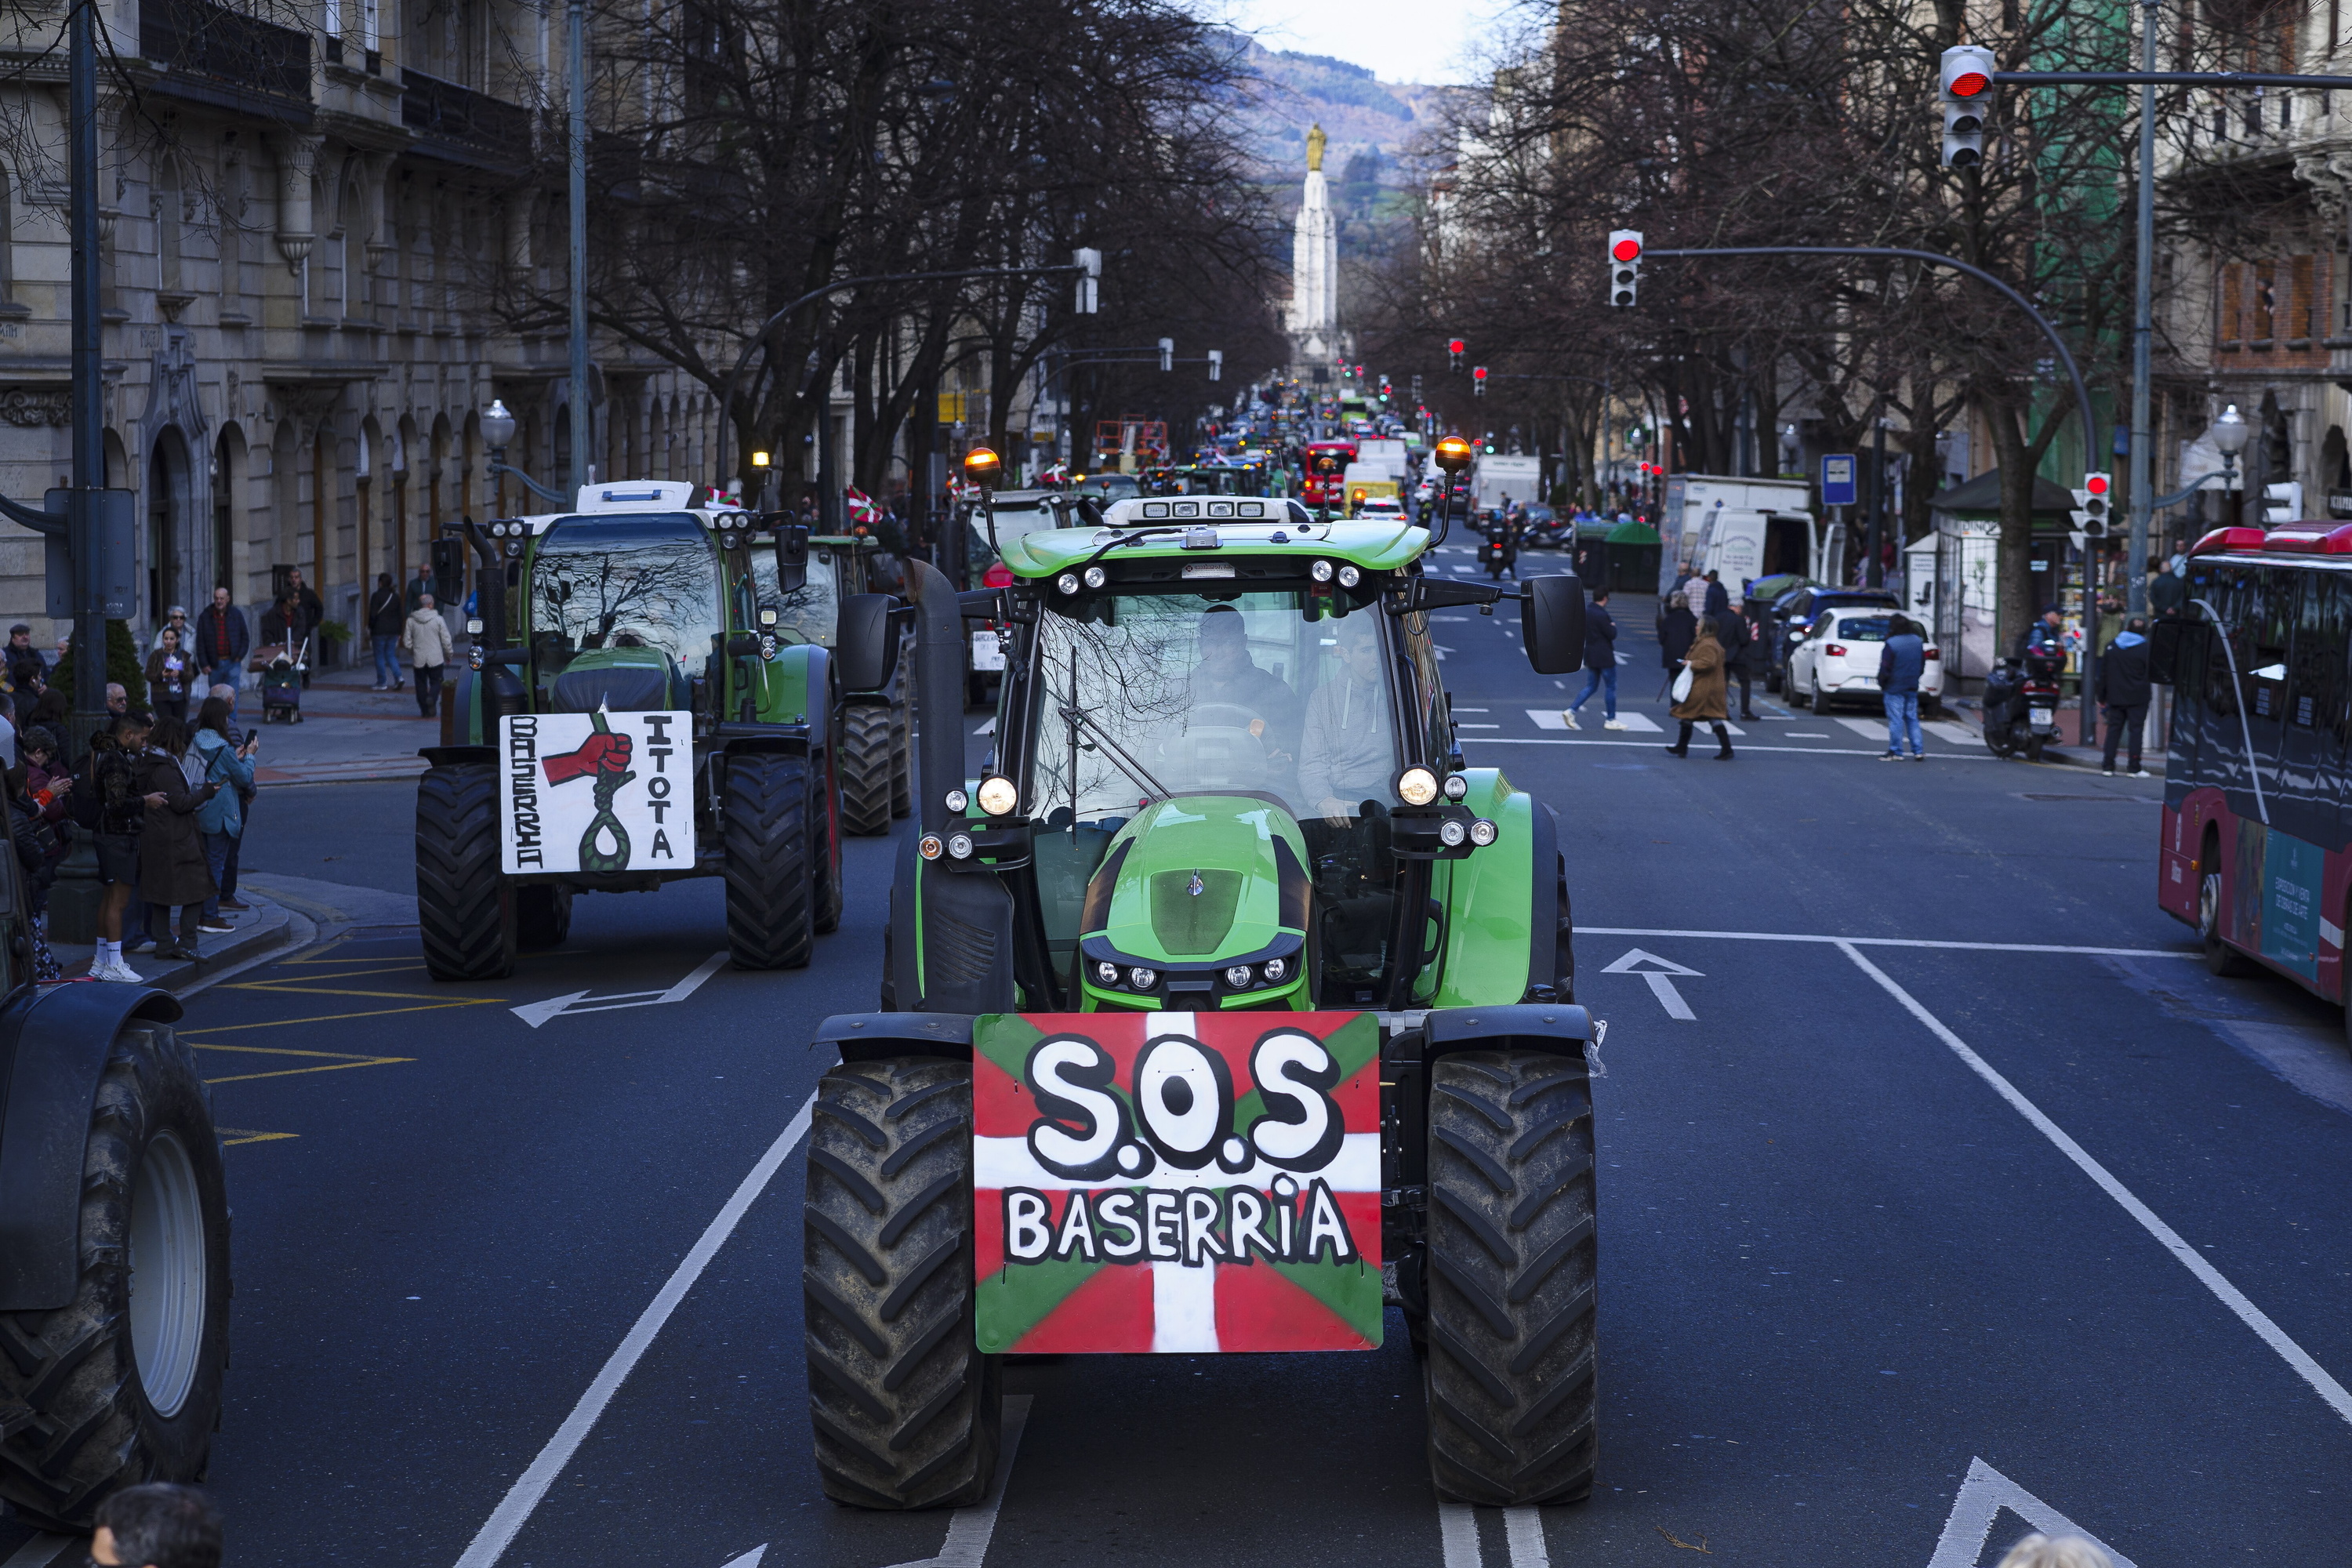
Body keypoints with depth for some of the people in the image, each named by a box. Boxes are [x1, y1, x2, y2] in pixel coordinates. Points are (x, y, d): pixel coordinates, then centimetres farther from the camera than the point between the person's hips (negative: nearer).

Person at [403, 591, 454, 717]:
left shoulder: (411, 621, -2)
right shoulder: (438, 619, -7)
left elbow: (407, 642, 1)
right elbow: (446, 640, -4)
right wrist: (449, 655, 10)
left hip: (418, 659, 2)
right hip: (435, 658, -2)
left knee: (421, 683, 11)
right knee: (436, 682, 8)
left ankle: (425, 710, 10)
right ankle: (432, 698, -21)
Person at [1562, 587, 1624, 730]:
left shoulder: (1586, 613, 6)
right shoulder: (1602, 615, -20)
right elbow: (1612, 634, -18)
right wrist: (1613, 626, 3)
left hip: (1591, 656, 8)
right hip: (1604, 657, -8)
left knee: (1591, 686, 14)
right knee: (1610, 687, 6)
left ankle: (1571, 710, -2)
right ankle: (1611, 720, 12)